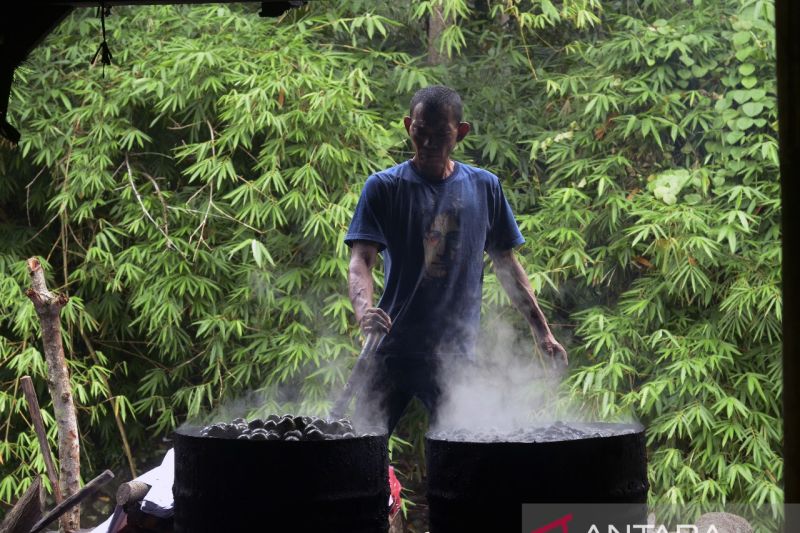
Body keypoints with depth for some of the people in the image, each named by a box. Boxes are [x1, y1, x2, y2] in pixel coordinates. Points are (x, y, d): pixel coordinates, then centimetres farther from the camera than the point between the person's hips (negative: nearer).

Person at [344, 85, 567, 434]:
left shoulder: (485, 188, 8)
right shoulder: (383, 188, 0)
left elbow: (506, 263, 16)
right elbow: (361, 260, -10)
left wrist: (542, 332, 13)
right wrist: (364, 309, -31)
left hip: (456, 353, 1)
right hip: (393, 350, -1)